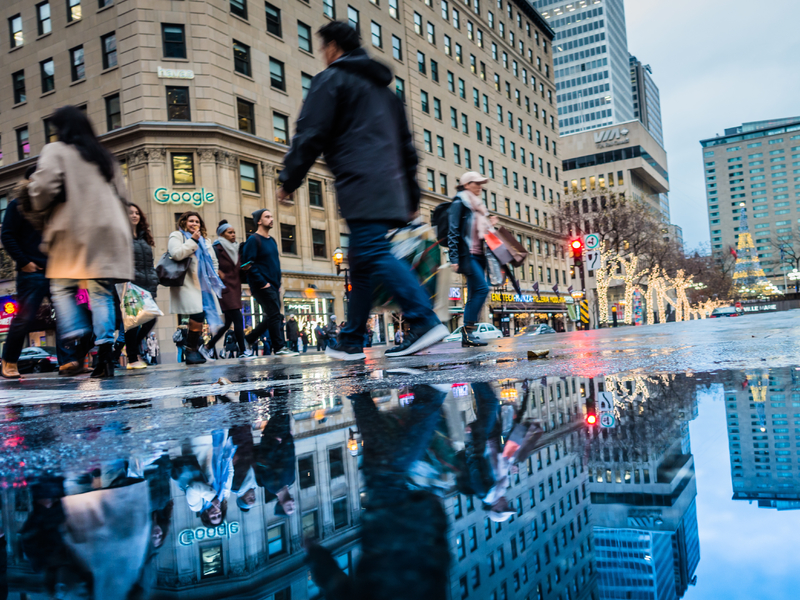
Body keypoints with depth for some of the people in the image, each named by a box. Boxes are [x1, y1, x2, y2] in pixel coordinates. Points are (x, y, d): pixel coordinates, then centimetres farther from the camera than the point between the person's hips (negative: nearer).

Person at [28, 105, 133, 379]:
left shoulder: (55, 151, 2)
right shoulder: (104, 156, 20)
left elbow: (44, 186, -11)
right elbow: (122, 194, 19)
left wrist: (38, 204, 8)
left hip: (74, 230, -4)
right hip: (108, 231, 5)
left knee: (62, 287, 6)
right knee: (102, 293, 3)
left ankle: (80, 352, -9)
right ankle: (105, 354, -6)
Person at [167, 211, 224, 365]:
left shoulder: (205, 240, 26)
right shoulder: (177, 236, 7)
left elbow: (214, 261, 30)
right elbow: (176, 254, -13)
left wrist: (214, 277, 17)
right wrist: (192, 240, -9)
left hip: (205, 284, 6)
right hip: (188, 284, -6)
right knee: (197, 315, -21)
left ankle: (194, 350, 5)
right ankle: (191, 351, -13)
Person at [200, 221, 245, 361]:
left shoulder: (236, 250, 16)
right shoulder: (217, 249, -8)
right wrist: (219, 274, -17)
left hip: (235, 289, 9)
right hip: (225, 288, -9)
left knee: (228, 322, 10)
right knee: (238, 319, -13)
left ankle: (207, 347, 20)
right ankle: (242, 351, -7)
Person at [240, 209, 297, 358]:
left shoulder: (272, 240, 18)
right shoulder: (253, 240, -8)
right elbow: (248, 264, -15)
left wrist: (278, 283, 15)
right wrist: (262, 283, -18)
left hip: (273, 286, 9)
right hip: (262, 286, -9)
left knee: (272, 318, 10)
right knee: (274, 315, -10)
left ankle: (249, 340, 20)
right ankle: (279, 347, -4)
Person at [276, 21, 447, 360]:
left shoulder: (332, 79, 4)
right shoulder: (384, 88, 28)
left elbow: (310, 134, -6)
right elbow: (406, 145, 26)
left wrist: (289, 180, 0)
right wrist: (412, 194, 28)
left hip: (360, 186, -8)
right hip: (390, 188, 8)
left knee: (375, 256, -15)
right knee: (361, 265, 10)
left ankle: (425, 322, -26)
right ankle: (351, 341, 14)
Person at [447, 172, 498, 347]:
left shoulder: (477, 205, 23)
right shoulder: (459, 202, -2)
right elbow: (453, 231, -10)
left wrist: (490, 225, 10)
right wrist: (454, 258, -17)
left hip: (478, 254, 9)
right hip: (467, 254, -9)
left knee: (474, 295, 3)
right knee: (482, 288, -19)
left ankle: (467, 335, 3)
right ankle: (468, 331, -18)